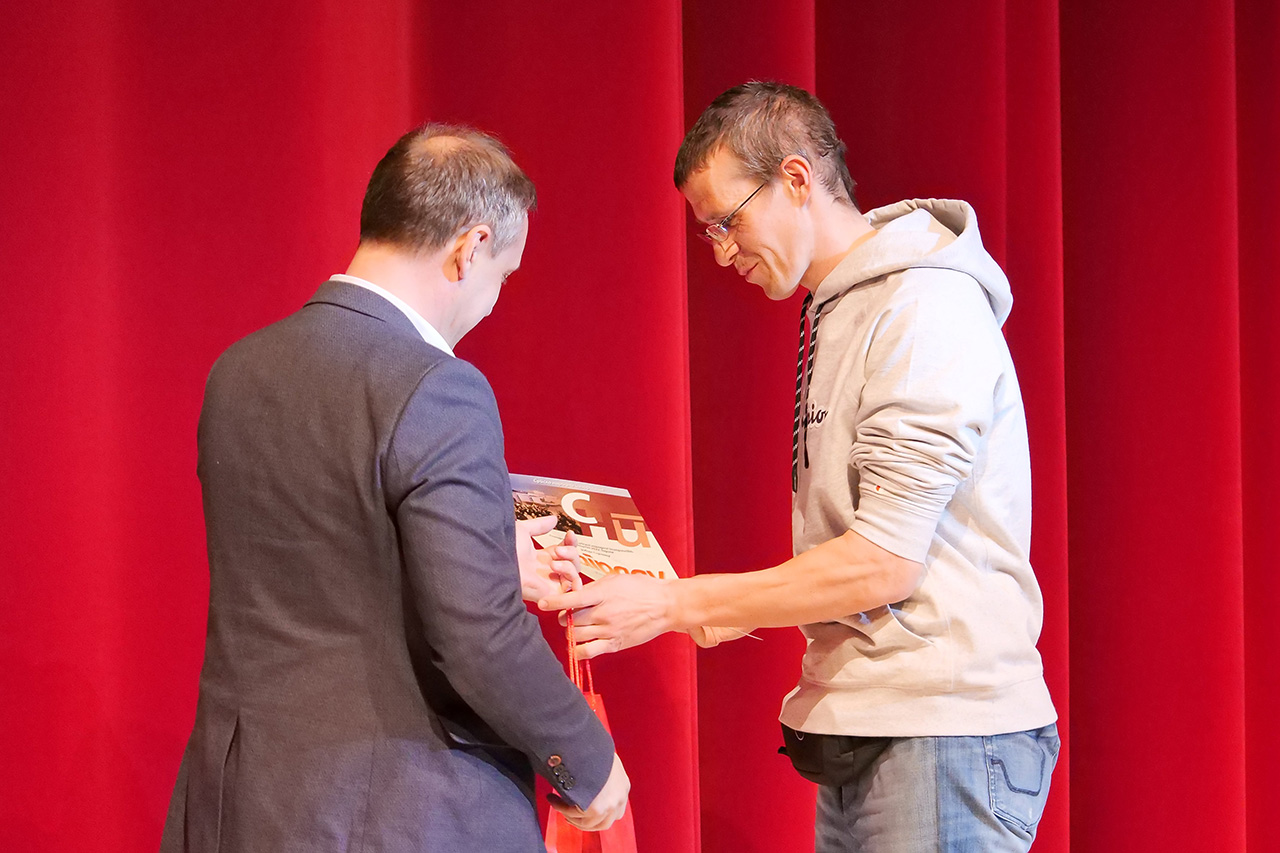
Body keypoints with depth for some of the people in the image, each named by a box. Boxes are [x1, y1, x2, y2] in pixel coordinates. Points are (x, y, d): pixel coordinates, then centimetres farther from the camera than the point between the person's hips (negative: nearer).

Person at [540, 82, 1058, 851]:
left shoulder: (926, 311, -13)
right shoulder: (835, 313, 15)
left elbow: (885, 563, -18)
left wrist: (673, 604, -14)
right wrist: (727, 612, 6)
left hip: (941, 733, -8)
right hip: (860, 731, 8)